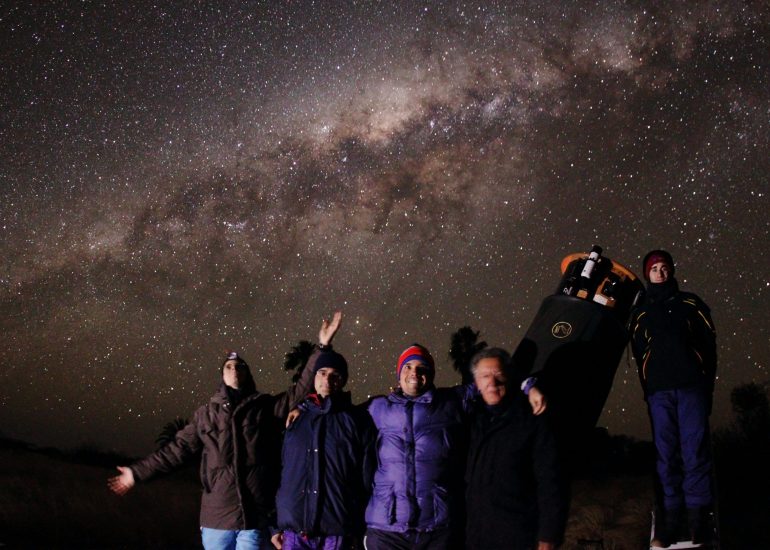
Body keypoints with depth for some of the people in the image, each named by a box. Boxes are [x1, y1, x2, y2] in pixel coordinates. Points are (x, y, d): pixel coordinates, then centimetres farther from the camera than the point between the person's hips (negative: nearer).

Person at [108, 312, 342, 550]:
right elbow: (178, 449, 12)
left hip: (255, 516, -1)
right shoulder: (206, 414, 11)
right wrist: (137, 472, 9)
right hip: (216, 515, 2)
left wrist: (322, 347, -5)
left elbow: (302, 389, 1)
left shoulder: (267, 407, 7)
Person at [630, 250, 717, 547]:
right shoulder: (640, 314, 17)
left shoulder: (689, 303, 14)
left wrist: (706, 383, 2)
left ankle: (697, 514, -3)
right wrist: (648, 391, 7)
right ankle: (670, 517, 0)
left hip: (691, 387, -1)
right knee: (666, 453, -1)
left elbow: (709, 343, 11)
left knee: (695, 450, -6)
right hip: (658, 391, 1)